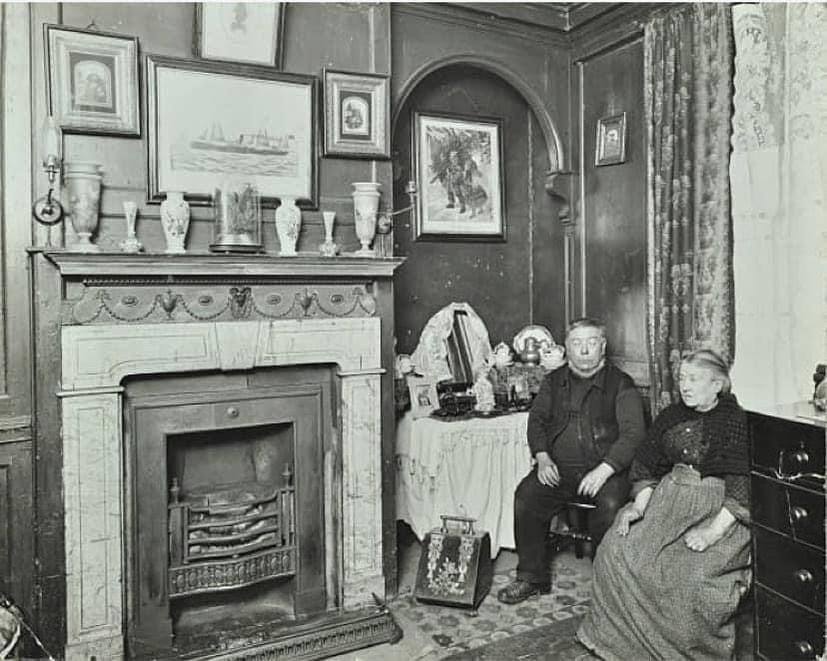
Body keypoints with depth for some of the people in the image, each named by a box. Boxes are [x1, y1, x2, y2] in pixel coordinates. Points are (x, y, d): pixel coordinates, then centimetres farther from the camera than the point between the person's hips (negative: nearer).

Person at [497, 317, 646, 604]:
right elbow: (536, 419, 14)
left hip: (605, 468, -3)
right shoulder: (553, 381, 15)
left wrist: (604, 470, -19)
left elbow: (632, 433, -6)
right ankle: (532, 578, -3)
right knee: (525, 497, -20)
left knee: (609, 507, -31)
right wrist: (542, 457, -4)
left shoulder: (621, 384, 2)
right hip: (558, 467, 3)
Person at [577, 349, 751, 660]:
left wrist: (713, 531, -23)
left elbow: (743, 486, -14)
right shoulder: (671, 416, 11)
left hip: (719, 509, -5)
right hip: (669, 498, 5)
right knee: (616, 550, -12)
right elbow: (647, 465, 11)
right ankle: (622, 635, 8)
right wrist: (638, 506, -4)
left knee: (692, 574, -28)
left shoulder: (739, 422, -7)